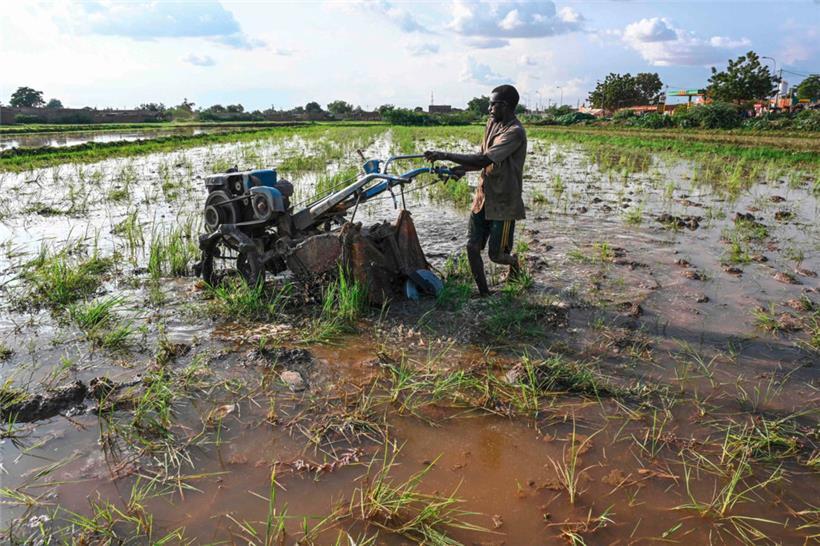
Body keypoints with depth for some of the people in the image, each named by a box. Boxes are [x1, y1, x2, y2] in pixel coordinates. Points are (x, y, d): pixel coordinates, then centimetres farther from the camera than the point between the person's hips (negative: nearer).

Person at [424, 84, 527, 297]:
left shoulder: (515, 132, -20)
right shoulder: (492, 123, 8)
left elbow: (483, 160, -29)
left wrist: (445, 156, -28)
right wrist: (455, 169, -3)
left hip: (503, 202, -7)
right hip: (483, 197, 7)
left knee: (496, 255, 3)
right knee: (472, 247, 1)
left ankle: (513, 261, 39)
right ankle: (484, 293, 16)